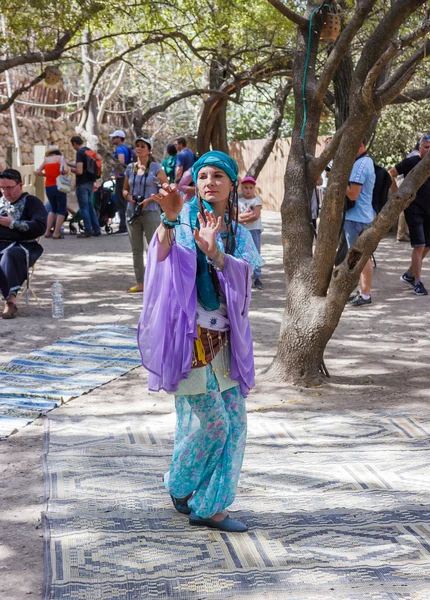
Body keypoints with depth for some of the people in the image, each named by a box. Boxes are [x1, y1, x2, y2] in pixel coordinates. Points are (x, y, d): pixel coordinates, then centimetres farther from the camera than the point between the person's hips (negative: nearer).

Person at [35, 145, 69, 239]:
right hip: (58, 186, -5)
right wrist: (62, 173, 5)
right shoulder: (60, 158, 0)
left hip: (48, 187, 5)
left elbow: (38, 172, 5)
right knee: (62, 210, 5)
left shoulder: (46, 159, 11)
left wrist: (47, 175, 14)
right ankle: (56, 233, -1)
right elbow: (66, 170, -15)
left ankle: (47, 232, 17)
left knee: (53, 209, 22)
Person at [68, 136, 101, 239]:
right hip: (90, 182, 8)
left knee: (84, 207, -1)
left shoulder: (80, 153, -16)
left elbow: (79, 171, -24)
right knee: (90, 206, 15)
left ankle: (88, 231, 1)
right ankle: (96, 230, 15)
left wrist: (71, 169, -4)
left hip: (82, 183, -8)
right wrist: (68, 163, 29)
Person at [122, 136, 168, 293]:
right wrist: (128, 196, -5)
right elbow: (125, 189, 18)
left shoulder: (156, 168, -3)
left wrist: (149, 200, -14)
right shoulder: (130, 168, 10)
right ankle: (140, 283, 15)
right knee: (136, 250, 8)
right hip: (132, 212, 5)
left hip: (150, 212, -5)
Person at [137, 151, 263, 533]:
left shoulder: (238, 234, 11)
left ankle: (209, 506, 20)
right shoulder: (184, 219, -3)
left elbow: (244, 272, -10)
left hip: (224, 339, 6)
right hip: (189, 335, -6)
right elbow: (162, 257, -23)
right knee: (211, 421, -5)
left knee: (234, 422, 6)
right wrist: (168, 220, -41)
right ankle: (179, 485, 22)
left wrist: (214, 252, -28)